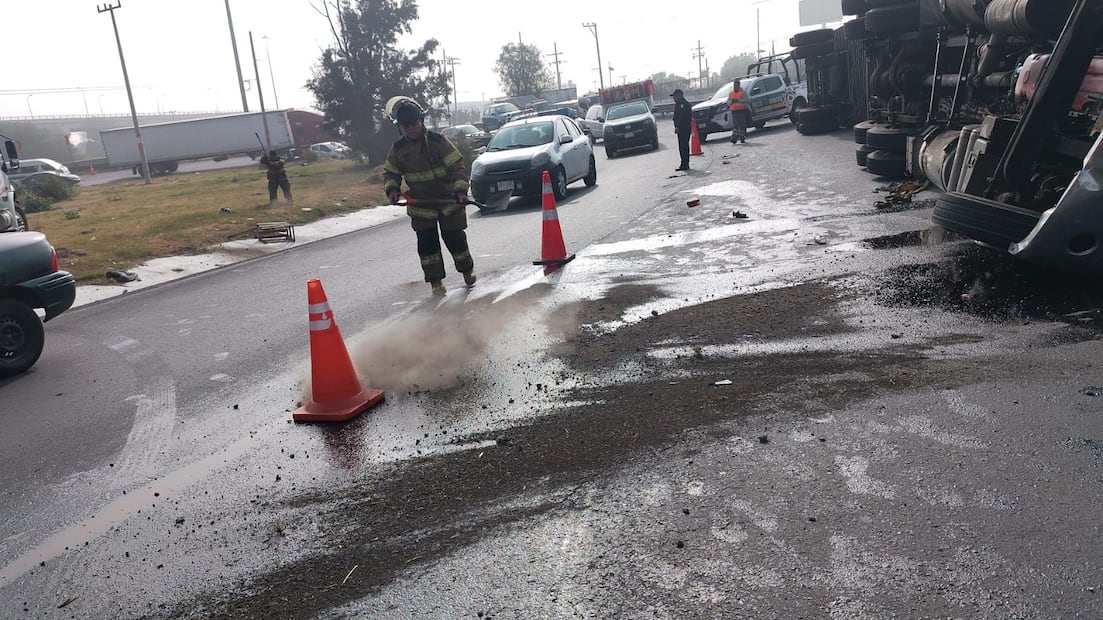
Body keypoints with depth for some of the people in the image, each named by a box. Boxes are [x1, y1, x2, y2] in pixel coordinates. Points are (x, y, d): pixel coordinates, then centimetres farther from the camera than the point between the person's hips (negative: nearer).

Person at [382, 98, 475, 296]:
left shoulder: (437, 141, -13)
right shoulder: (398, 148, -2)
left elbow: (457, 166, -14)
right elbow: (390, 172, 10)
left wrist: (460, 189, -27)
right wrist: (392, 188, -10)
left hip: (448, 200, -2)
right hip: (420, 204, 3)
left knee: (454, 238, 4)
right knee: (427, 243, -1)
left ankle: (467, 270, 28)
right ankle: (435, 280, 9)